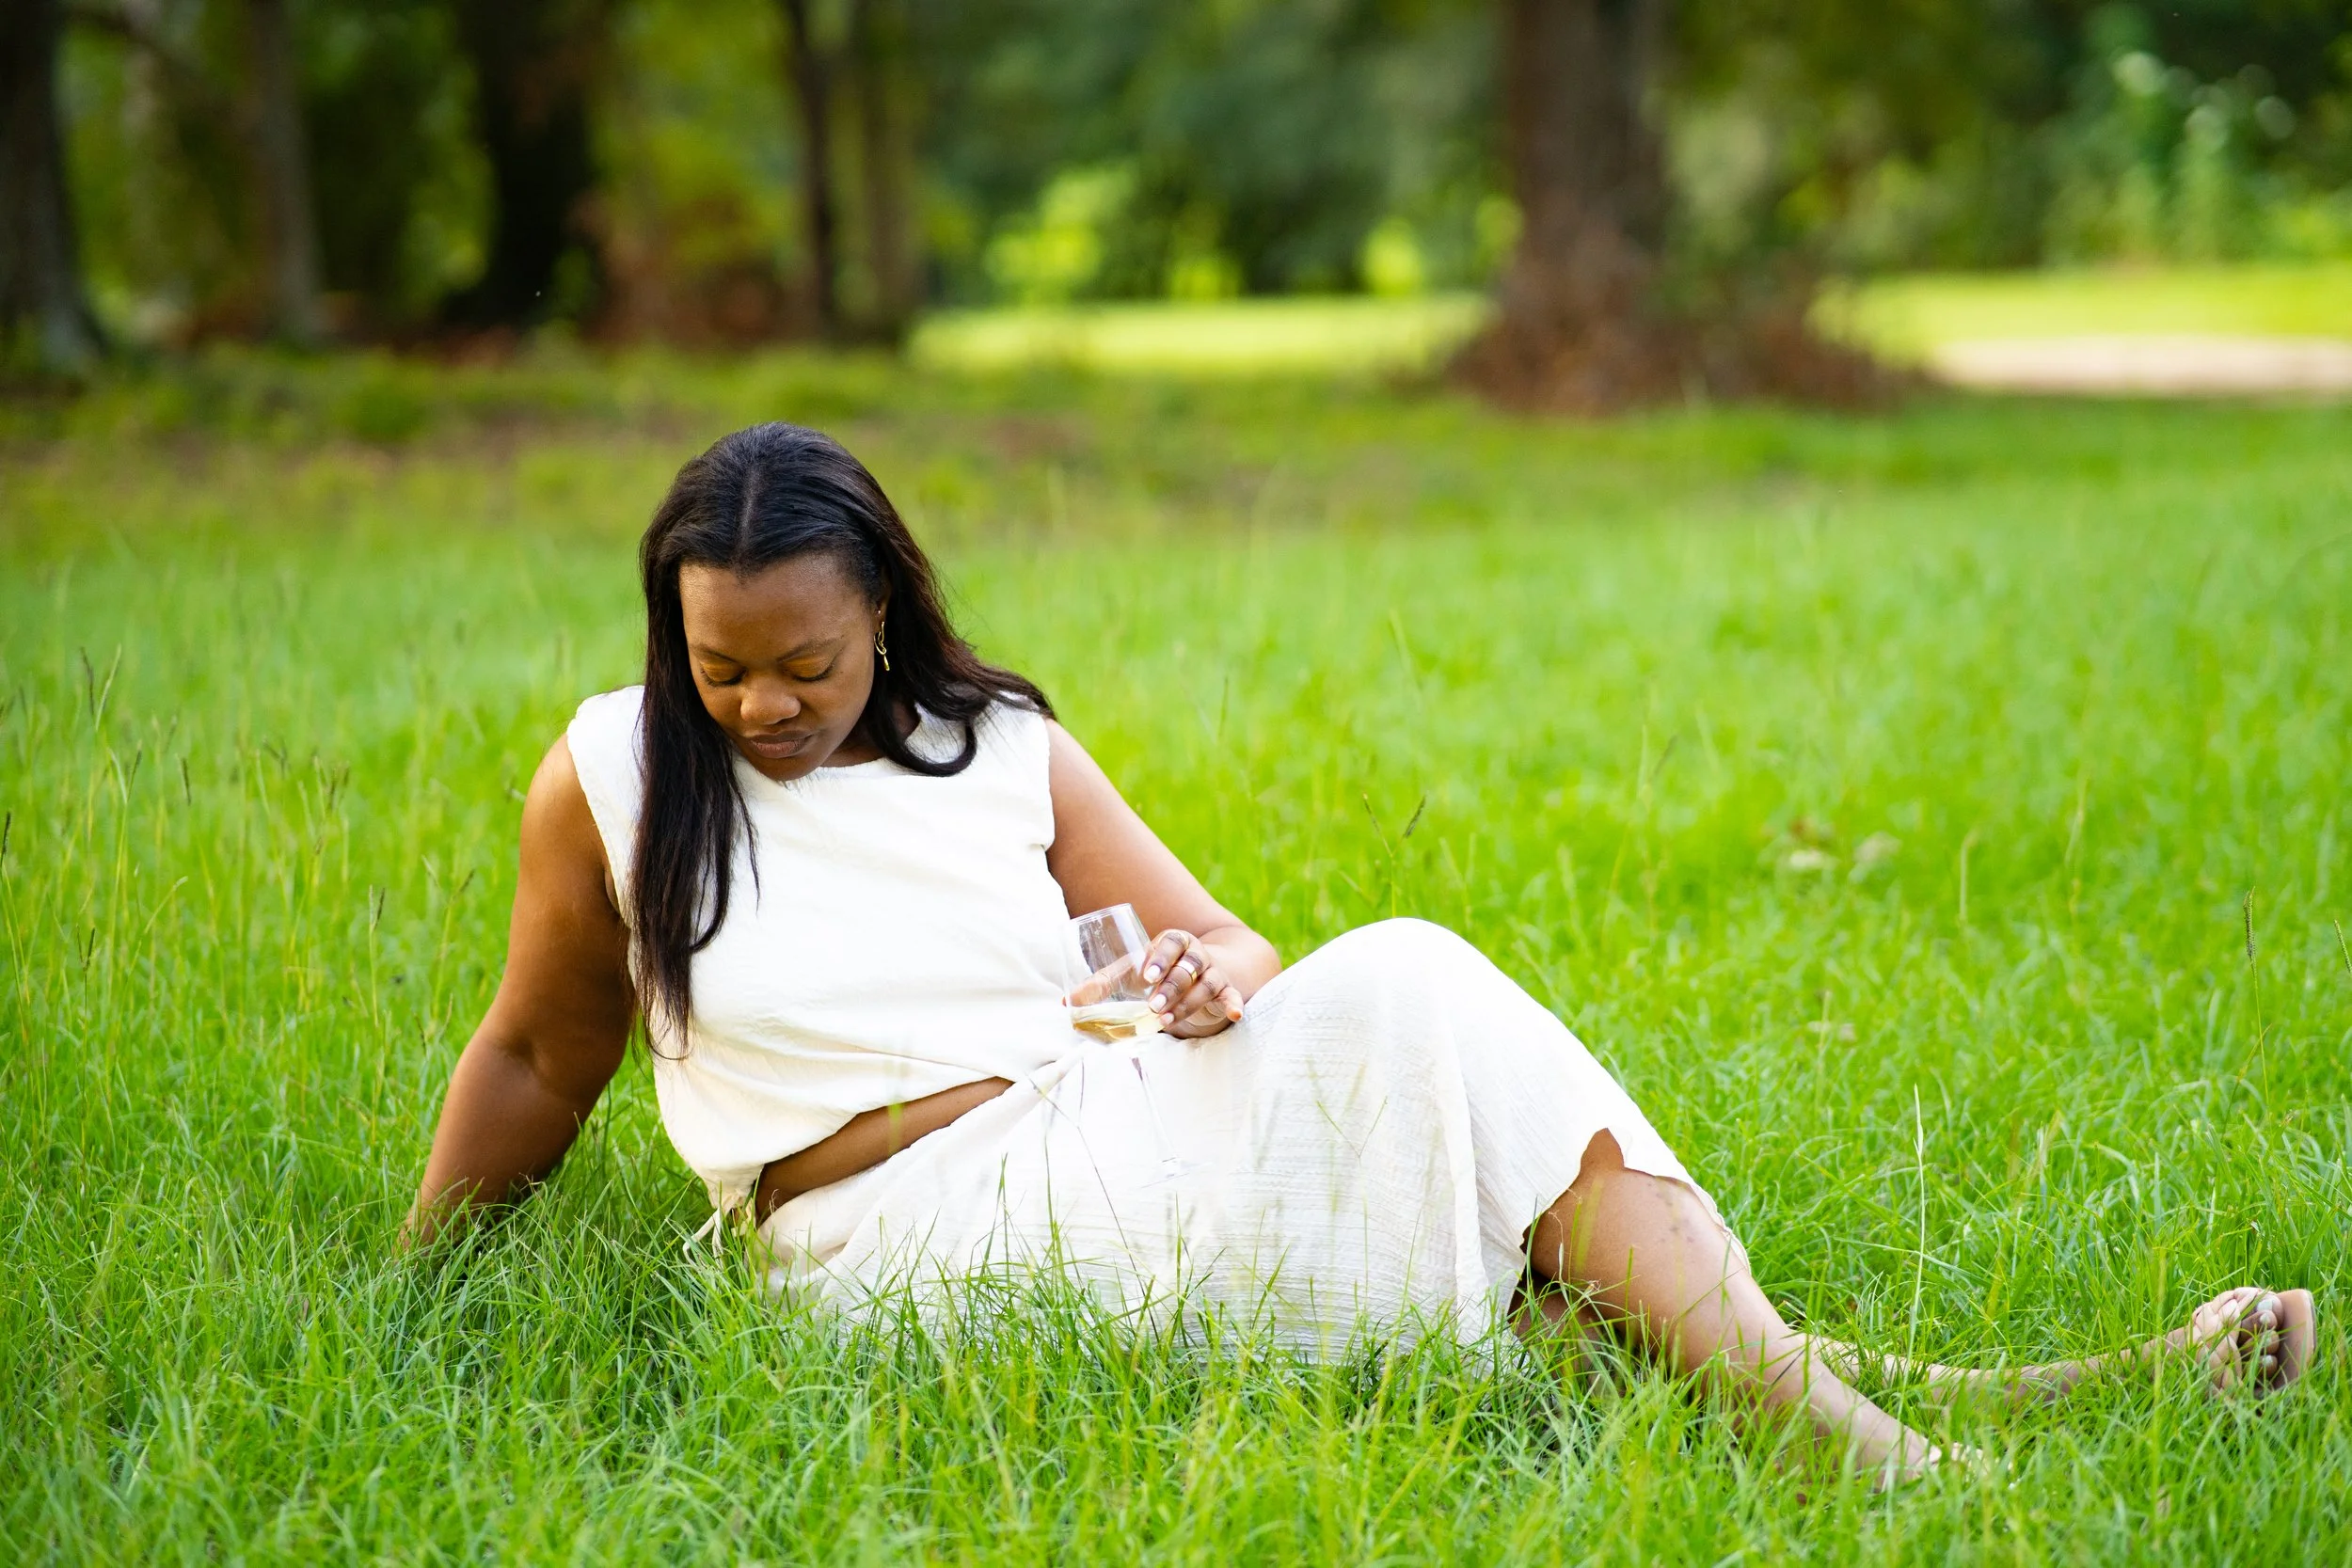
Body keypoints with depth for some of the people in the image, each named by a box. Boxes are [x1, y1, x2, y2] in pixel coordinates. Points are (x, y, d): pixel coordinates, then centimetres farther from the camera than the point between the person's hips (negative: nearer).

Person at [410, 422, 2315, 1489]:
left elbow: (1221, 948, 13)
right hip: (904, 1236, -4)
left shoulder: (1005, 752, 11)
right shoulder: (612, 781, 2)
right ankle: (1860, 1421, -37)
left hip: (1089, 1147, 4)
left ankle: (1832, 1401, -34)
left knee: (1404, 992, -28)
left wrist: (1222, 978, -11)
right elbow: (535, 1060, 13)